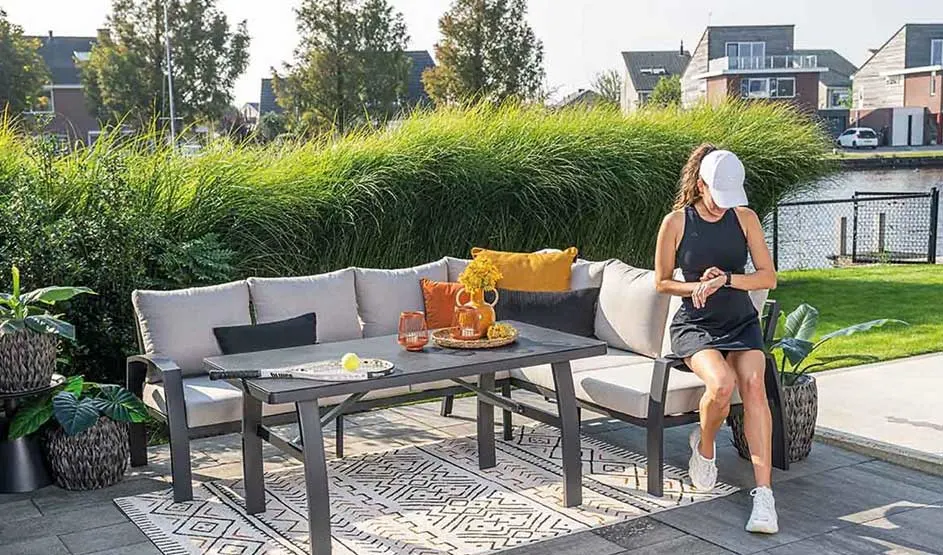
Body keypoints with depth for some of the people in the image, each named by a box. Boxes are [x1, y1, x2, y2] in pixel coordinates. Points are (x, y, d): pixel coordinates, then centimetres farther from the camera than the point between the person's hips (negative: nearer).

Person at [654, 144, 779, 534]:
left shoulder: (745, 218, 2)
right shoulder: (676, 222, -5)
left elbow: (768, 277, 1)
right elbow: (662, 282, 4)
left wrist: (726, 279, -16)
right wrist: (696, 287, -15)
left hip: (741, 322, 2)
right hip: (695, 325, -2)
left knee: (754, 383, -27)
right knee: (721, 383, -32)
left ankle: (764, 494, -27)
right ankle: (704, 446, 3)